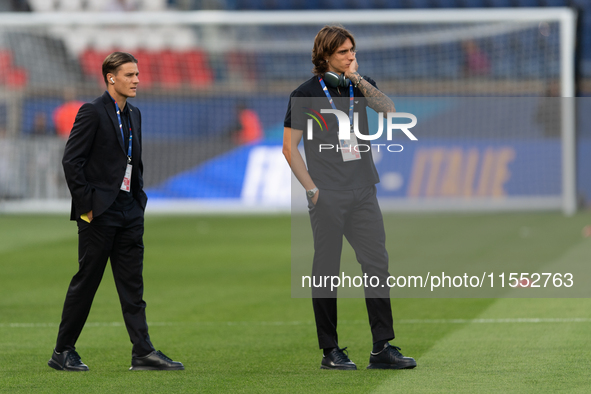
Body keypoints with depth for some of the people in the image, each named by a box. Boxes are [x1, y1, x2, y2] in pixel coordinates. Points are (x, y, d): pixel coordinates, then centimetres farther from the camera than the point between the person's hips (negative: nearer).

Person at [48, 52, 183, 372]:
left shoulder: (133, 115, 14)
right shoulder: (92, 112, -9)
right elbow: (71, 160, -13)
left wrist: (139, 198, 13)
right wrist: (86, 202, -14)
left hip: (129, 212, 7)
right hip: (99, 213, -7)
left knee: (133, 285, 4)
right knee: (85, 282, -1)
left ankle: (143, 352, 2)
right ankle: (63, 352, 8)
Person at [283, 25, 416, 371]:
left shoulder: (362, 85, 12)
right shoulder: (306, 93, -1)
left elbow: (389, 109, -6)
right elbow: (290, 147, -1)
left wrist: (357, 78, -11)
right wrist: (311, 189, -8)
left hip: (363, 192, 4)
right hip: (327, 197, -4)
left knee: (378, 265, 0)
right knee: (327, 272, 0)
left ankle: (383, 348, 2)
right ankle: (330, 351, 6)